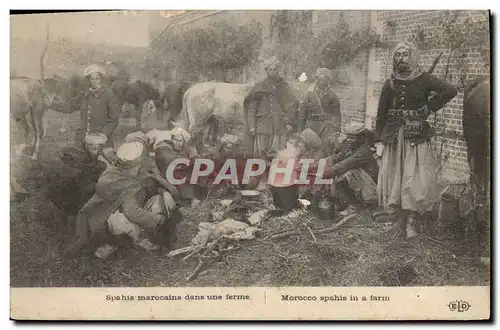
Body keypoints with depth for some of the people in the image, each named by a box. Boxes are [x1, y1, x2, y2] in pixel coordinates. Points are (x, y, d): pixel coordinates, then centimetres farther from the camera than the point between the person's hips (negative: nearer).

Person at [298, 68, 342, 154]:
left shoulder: (332, 96, 3)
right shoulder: (309, 94, 6)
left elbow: (337, 115, 1)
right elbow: (302, 112, 8)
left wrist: (335, 133, -7)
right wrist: (300, 131, 4)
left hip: (327, 129, -1)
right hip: (311, 128, 1)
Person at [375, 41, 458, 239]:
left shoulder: (423, 79, 0)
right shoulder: (390, 83, 9)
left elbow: (450, 91, -13)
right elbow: (381, 114, 9)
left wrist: (429, 108, -10)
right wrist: (379, 141, 3)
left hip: (417, 136, -3)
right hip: (393, 138, 3)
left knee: (416, 180, -9)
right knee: (393, 179, 2)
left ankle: (412, 221, 0)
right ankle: (401, 221, 11)